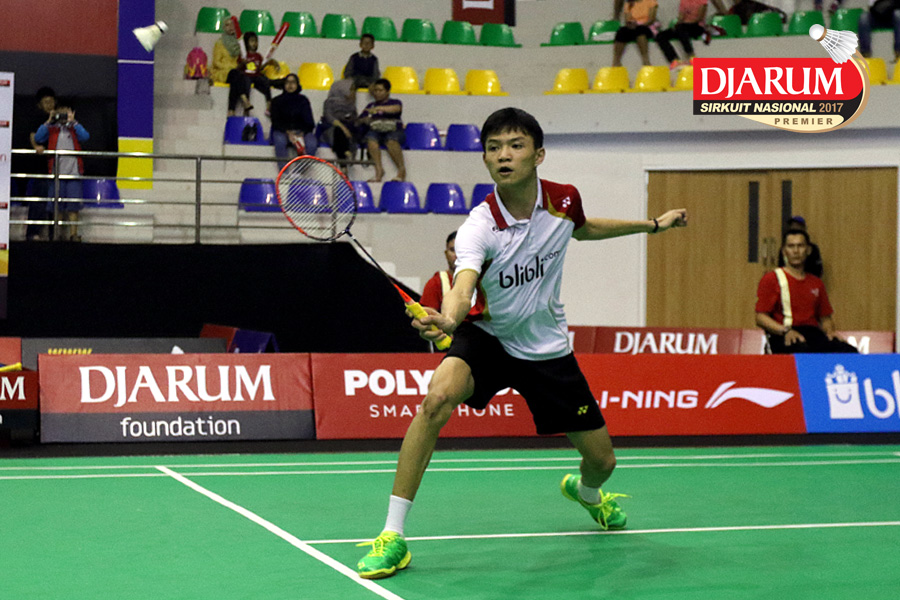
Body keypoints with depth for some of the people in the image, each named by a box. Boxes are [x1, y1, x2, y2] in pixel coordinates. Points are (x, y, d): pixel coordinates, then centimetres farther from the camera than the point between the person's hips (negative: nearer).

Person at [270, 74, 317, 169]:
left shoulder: (303, 100, 11)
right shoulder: (277, 101, 10)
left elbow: (309, 122, 3)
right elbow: (276, 122, -2)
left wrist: (302, 133, -18)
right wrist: (288, 132, -21)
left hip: (301, 132, 1)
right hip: (282, 132, -1)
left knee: (311, 143, -33)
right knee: (280, 140, -38)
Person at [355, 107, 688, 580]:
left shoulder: (564, 200, -12)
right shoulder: (479, 227, -26)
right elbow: (462, 288, -44)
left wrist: (654, 224, 18)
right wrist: (446, 318, -67)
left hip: (547, 349, 4)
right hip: (489, 336, -3)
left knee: (602, 460, 8)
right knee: (437, 398, -34)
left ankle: (584, 491, 51)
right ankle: (392, 537, -26)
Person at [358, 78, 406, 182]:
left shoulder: (395, 102, 14)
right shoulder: (370, 106, 23)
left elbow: (396, 109, -11)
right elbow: (359, 120, 17)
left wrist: (379, 108, -26)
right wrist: (365, 120, -8)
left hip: (394, 131, -3)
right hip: (376, 131, 3)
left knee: (391, 140, -37)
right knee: (371, 138, -33)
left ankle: (402, 170, -31)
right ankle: (379, 170, -36)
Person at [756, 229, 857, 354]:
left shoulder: (816, 283, 24)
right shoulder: (771, 279, 8)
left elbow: (825, 318, 28)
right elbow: (760, 317, 0)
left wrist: (829, 331, 4)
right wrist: (785, 331, -16)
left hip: (814, 334, 5)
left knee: (849, 351, -27)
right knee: (802, 350, -42)